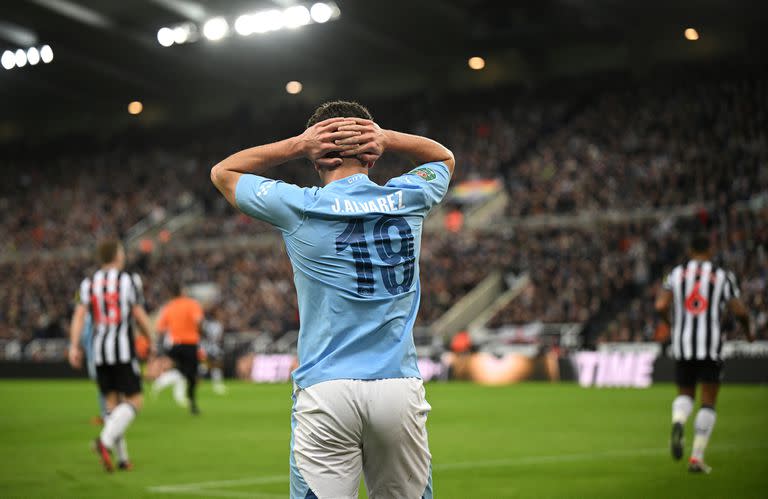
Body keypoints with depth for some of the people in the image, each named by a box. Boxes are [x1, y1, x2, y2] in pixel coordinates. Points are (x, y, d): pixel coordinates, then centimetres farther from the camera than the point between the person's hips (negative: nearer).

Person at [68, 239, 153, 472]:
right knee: (134, 401, -2)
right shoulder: (128, 281, -2)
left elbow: (79, 315, -4)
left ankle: (122, 457, 10)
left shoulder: (88, 283, 8)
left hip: (99, 350, 5)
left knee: (113, 403, 12)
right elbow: (140, 317, -2)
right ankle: (105, 440, -24)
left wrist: (74, 346, -7)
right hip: (123, 349, -5)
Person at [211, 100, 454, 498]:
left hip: (326, 391, -2)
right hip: (400, 390, 2)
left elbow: (222, 172, 16)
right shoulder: (407, 200, 5)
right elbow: (444, 158, 29)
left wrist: (296, 145, 7)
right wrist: (388, 139, 11)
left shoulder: (300, 208, -2)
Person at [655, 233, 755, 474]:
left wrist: (670, 323, 17)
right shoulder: (722, 276, 1)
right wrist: (749, 330, 16)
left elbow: (661, 306, -4)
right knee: (708, 403, 6)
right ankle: (697, 457, -1)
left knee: (685, 394, 18)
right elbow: (740, 311, -5)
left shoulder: (676, 273, 6)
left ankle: (678, 423, -17)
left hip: (682, 345, 2)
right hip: (710, 345, -2)